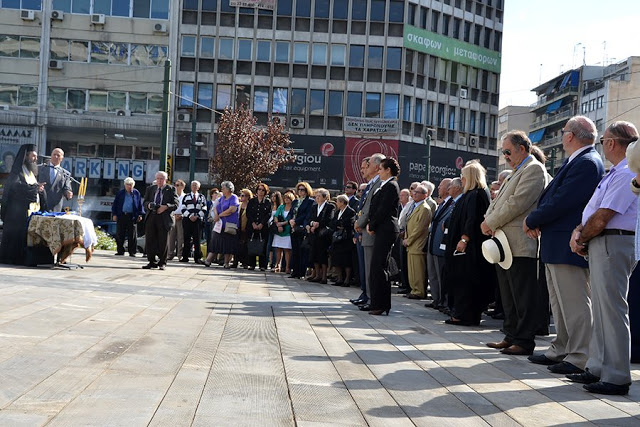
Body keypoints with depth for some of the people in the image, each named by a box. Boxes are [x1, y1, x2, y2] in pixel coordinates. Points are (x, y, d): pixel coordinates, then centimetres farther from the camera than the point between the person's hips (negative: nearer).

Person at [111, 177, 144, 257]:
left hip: (132, 217, -1)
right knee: (119, 235, 3)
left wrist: (140, 214, 1)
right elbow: (115, 204, 10)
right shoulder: (120, 193, 8)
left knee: (132, 235, -1)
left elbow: (140, 205, 9)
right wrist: (114, 214, 2)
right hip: (121, 216, 1)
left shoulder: (136, 193, 7)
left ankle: (132, 252, 5)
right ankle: (120, 250, 13)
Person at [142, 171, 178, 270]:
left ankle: (162, 263, 10)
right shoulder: (150, 189, 16)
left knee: (162, 242, 1)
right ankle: (152, 262, 9)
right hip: (151, 217, 3)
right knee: (149, 240, 1)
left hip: (164, 218, -3)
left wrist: (166, 207, -19)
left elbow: (175, 203, -3)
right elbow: (145, 202, 13)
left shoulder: (171, 189, 5)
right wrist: (149, 205, -10)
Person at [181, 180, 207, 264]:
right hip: (187, 219, 0)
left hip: (198, 220, 0)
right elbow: (183, 209, 3)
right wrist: (190, 216, -10)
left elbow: (204, 210, 5)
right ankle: (185, 257, 5)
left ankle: (198, 258, 0)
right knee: (187, 239, 0)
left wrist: (197, 216, -8)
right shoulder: (186, 196, 10)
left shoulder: (202, 197, 11)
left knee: (197, 239, -2)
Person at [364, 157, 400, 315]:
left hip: (385, 231, -10)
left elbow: (383, 209, -15)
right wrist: (370, 225, 5)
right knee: (375, 268, 11)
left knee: (378, 267, -9)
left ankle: (382, 305, -4)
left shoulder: (391, 186, -11)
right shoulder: (383, 186, 18)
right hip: (380, 231, 10)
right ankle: (376, 303, 17)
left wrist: (372, 227, -8)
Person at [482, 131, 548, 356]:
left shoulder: (534, 169, -9)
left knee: (523, 297, -4)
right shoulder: (517, 172, 22)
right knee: (509, 297, 15)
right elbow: (497, 202, 20)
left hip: (520, 245, -10)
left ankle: (524, 342, 1)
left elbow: (517, 203, -19)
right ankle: (511, 336, 23)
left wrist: (491, 223, -11)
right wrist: (487, 221, 0)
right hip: (505, 244, 10)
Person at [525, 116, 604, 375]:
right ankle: (561, 350, 27)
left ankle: (579, 359, 2)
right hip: (556, 246, 11)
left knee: (575, 304, -4)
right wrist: (536, 221, -1)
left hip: (568, 246, -11)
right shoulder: (574, 162, 16)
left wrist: (531, 221, -9)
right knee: (559, 303, 17)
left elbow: (561, 202, -22)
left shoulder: (587, 163, -16)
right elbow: (551, 196, 16)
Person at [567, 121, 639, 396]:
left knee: (612, 309, -8)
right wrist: (579, 231, 0)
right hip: (599, 243, 11)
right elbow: (592, 211, 17)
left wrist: (582, 238, -4)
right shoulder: (615, 174, 18)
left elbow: (602, 217, -19)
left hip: (613, 243, -11)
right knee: (600, 308, 14)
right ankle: (597, 368, 22)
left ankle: (616, 377, -3)